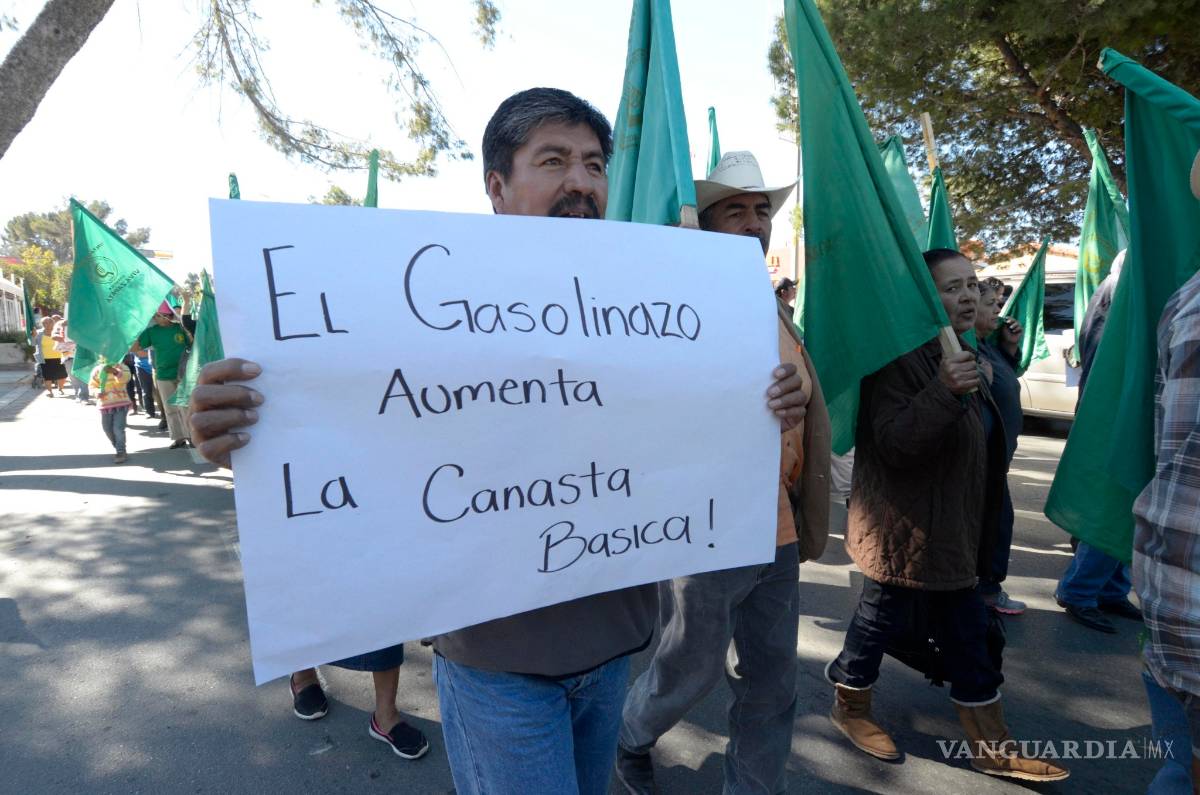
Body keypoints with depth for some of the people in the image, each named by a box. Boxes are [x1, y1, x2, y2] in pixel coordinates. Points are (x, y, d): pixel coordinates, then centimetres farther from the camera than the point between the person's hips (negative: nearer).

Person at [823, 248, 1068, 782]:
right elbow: (892, 444, -27)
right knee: (882, 618, 7)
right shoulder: (901, 358, -19)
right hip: (906, 528, -9)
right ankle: (849, 708, 31)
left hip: (953, 529, 9)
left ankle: (992, 747, 29)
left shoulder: (961, 354, 12)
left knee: (966, 631, 16)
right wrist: (944, 392, -35)